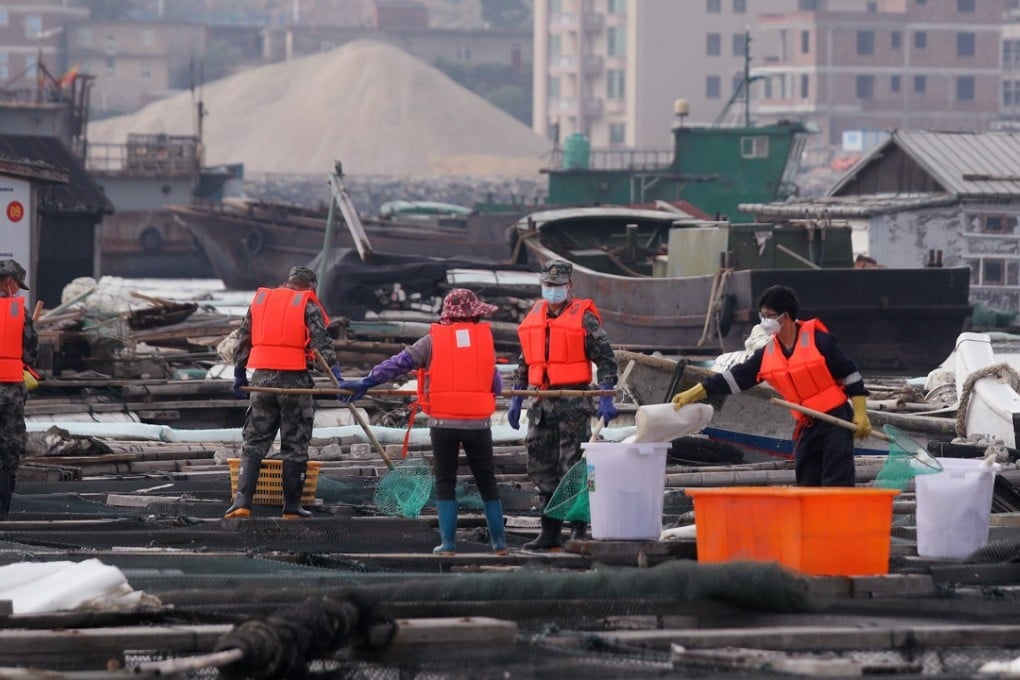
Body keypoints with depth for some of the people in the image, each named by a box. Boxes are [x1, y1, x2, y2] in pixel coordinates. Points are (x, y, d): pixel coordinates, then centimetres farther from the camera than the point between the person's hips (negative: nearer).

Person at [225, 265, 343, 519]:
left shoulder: (260, 300, 15)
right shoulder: (308, 305, 1)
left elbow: (243, 340, 16)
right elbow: (321, 340, -11)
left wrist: (239, 375, 22)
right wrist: (335, 373, -16)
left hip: (261, 377, 4)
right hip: (294, 378, -4)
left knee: (254, 442, 8)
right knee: (295, 445, 5)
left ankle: (242, 501, -3)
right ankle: (292, 506, 6)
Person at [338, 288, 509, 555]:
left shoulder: (433, 340, 1)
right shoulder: (485, 338, 4)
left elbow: (399, 363, -3)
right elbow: (496, 384, 7)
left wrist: (367, 382, 2)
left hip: (443, 422, -1)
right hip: (478, 422, 1)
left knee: (445, 483, 9)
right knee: (487, 482, 12)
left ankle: (448, 542, 3)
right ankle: (499, 541, 15)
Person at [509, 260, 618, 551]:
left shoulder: (584, 317, -4)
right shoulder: (534, 317, 15)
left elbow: (606, 359, -6)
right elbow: (524, 363, 23)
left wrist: (606, 399, -14)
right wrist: (516, 401, 19)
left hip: (573, 404, -7)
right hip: (541, 404, 7)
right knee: (542, 469, 9)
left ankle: (578, 530, -2)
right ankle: (549, 532, 16)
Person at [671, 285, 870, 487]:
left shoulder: (818, 339, -11)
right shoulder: (767, 354, 5)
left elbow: (850, 373, -8)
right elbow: (736, 378, 7)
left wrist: (860, 415, -12)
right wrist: (692, 394, 2)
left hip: (836, 420, -7)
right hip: (807, 426, 7)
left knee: (838, 484, -13)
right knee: (806, 483, 7)